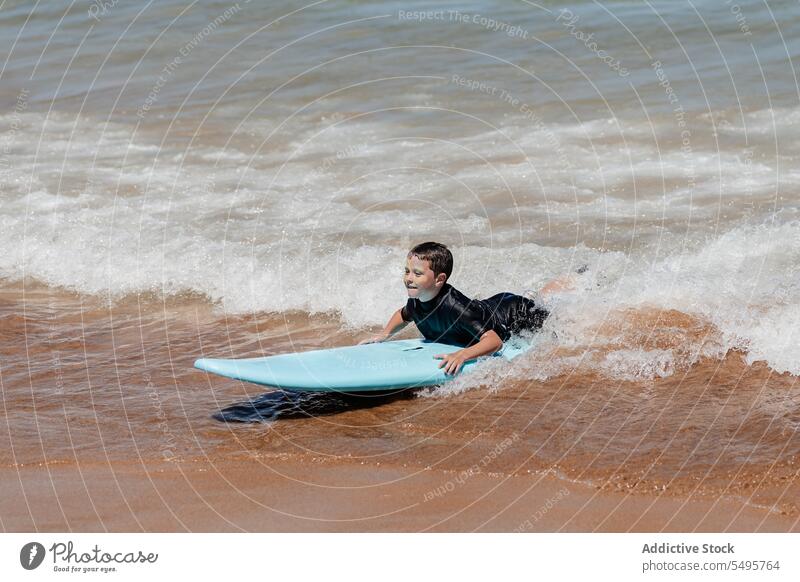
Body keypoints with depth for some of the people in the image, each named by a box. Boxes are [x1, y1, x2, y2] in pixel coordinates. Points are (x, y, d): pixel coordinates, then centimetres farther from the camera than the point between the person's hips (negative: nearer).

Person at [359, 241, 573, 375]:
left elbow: (494, 340, -48)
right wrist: (385, 334, -14)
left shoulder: (455, 307, -44)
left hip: (518, 313, -7)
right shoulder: (416, 303, -23)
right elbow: (403, 315, 3)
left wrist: (462, 355, -61)